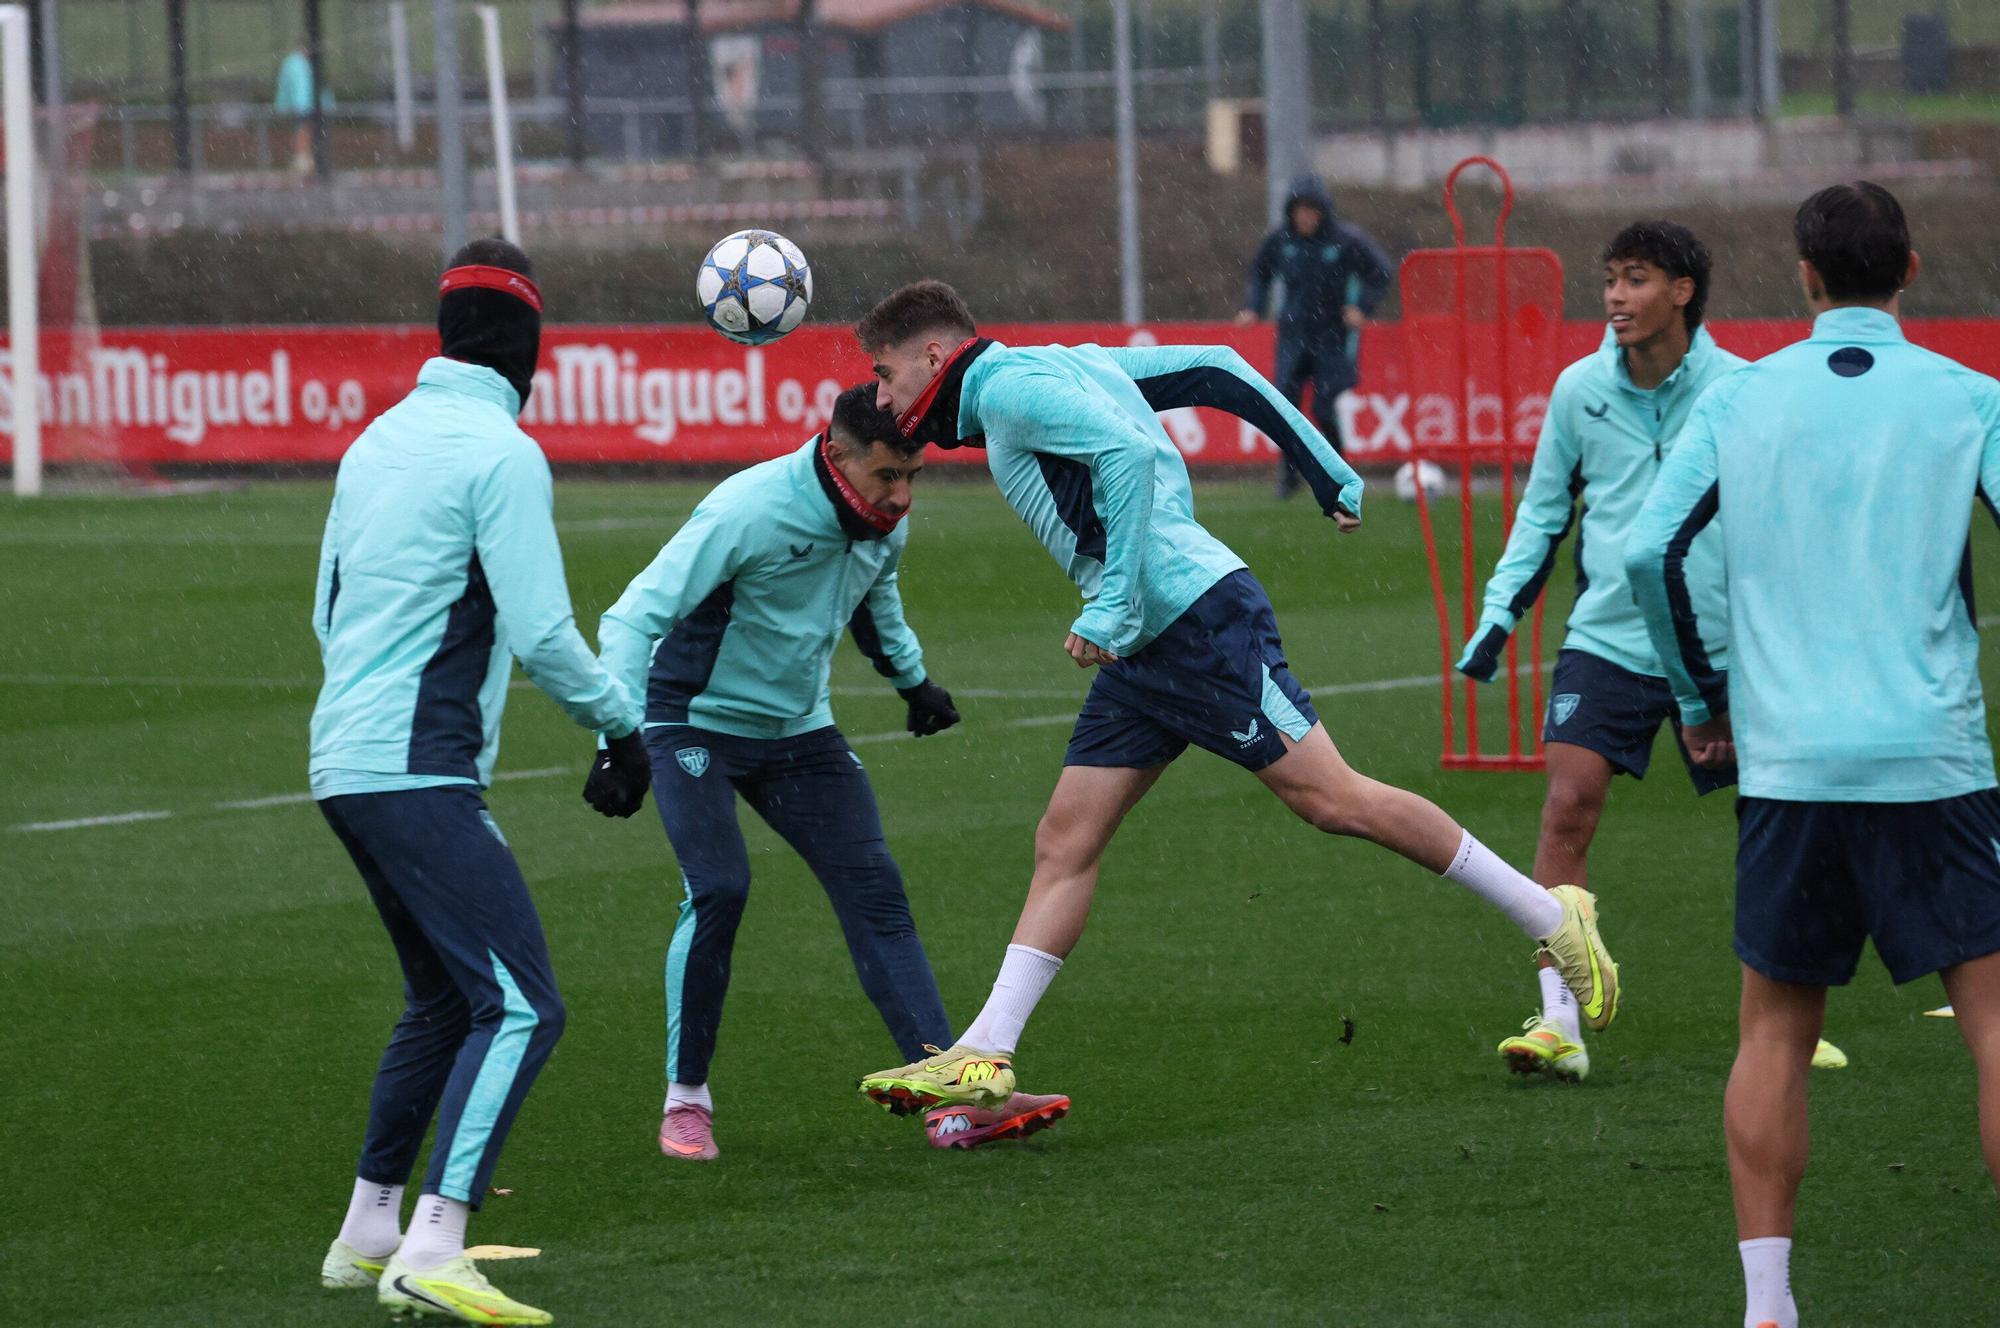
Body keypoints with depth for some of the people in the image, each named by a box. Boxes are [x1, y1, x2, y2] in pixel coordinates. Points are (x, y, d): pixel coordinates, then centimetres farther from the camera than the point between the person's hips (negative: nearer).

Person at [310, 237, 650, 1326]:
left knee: (446, 999, 22)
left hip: (344, 763, 9)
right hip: (420, 774, -9)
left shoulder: (377, 441, 14)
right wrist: (620, 723, -1)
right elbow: (540, 631, -16)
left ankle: (367, 1236, 26)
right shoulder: (501, 453, -11)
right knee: (519, 1008, -12)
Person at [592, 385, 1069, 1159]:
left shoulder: (885, 523, -6)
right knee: (718, 889, -22)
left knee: (875, 890, -5)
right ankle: (686, 1097, -3)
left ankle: (952, 1102, -9)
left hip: (798, 729, 6)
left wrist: (913, 677, 31)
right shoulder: (751, 511, -28)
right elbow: (633, 618, -30)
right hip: (696, 720, -6)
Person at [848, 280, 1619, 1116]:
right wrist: (1329, 474, 20)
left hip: (1199, 623, -10)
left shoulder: (1010, 388, -9)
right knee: (1065, 844, 4)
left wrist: (1113, 604, -26)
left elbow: (1126, 451, -24)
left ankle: (1553, 920, 1)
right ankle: (985, 1057, 2)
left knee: (1333, 800, -8)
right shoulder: (1067, 365, 20)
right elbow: (1215, 370, 20)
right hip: (1143, 650, 10)